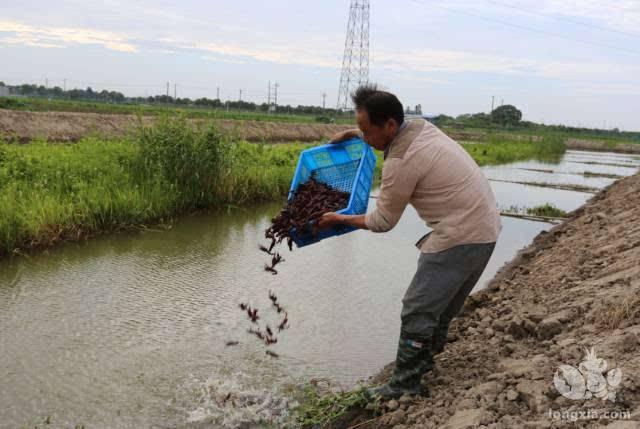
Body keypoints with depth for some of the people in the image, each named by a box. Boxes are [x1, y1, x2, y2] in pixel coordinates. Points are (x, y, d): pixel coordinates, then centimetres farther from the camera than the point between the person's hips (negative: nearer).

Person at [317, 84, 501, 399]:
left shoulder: (401, 161, -20)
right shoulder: (420, 126, 6)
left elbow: (382, 222, -8)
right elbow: (389, 131, 33)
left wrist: (339, 219, 3)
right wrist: (351, 133, 30)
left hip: (460, 237, -10)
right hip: (485, 229, 10)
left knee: (418, 310, -4)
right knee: (442, 305, 20)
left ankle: (405, 388, 4)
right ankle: (424, 363, 33)